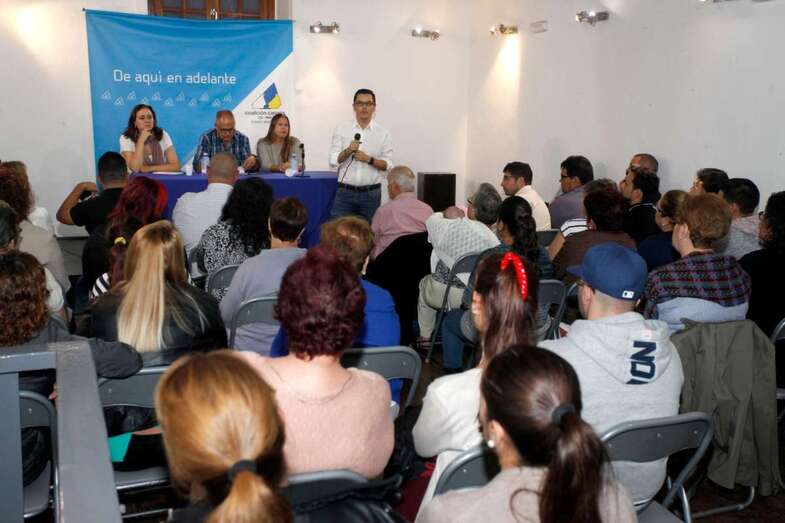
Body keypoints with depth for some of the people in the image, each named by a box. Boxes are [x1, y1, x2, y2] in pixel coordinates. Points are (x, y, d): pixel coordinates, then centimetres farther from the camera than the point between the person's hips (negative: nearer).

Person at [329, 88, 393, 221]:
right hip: (345, 192, 0)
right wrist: (348, 151, -17)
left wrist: (369, 159, -14)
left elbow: (388, 165, 2)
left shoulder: (383, 133, 4)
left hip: (371, 194, 0)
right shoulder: (341, 129, 5)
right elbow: (333, 161, 0)